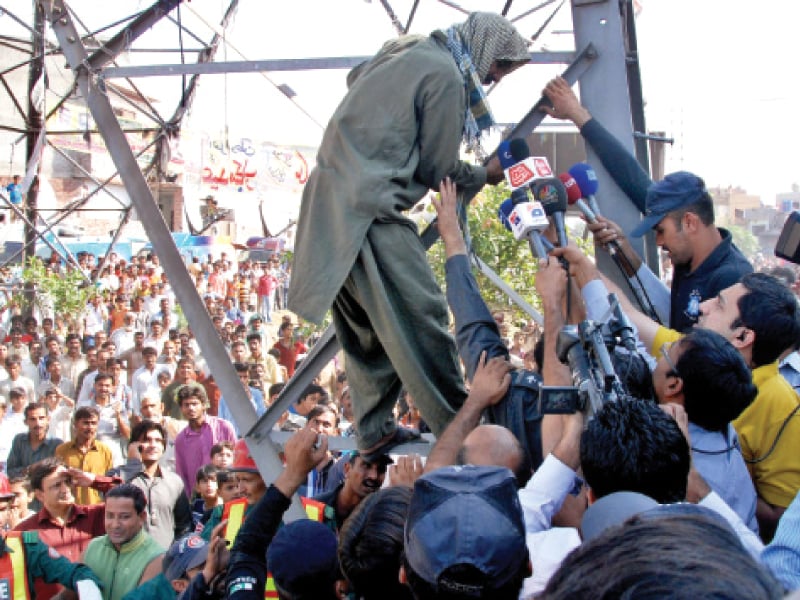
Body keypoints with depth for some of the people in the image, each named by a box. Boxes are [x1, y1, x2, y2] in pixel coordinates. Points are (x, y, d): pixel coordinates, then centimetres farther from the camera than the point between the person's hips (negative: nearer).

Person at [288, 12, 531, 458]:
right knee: (421, 317, -7)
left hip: (330, 204, 10)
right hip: (370, 209, -10)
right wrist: (484, 175, 13)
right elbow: (439, 170, -5)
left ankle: (375, 431, 18)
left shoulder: (404, 54, 20)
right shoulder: (445, 75, -7)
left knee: (368, 327, 14)